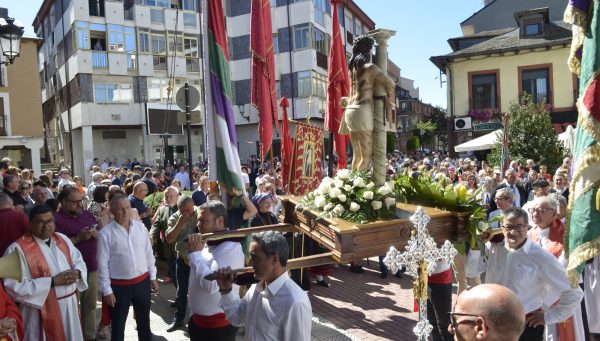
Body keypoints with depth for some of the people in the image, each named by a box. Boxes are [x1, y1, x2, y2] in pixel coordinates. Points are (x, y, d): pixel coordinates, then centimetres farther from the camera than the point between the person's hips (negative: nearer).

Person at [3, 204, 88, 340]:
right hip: (43, 311, -5)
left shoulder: (63, 239, 6)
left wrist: (77, 272, -11)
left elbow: (79, 262, 13)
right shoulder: (18, 249, -12)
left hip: (70, 305, 5)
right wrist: (52, 282, -22)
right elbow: (15, 287, -18)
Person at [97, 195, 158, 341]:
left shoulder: (140, 227, -1)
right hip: (119, 286, -3)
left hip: (143, 282, 3)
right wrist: (107, 290, -10)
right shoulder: (106, 233, -12)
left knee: (144, 322, 20)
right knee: (118, 326, 14)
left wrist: (153, 277, 8)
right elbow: (103, 264, -10)